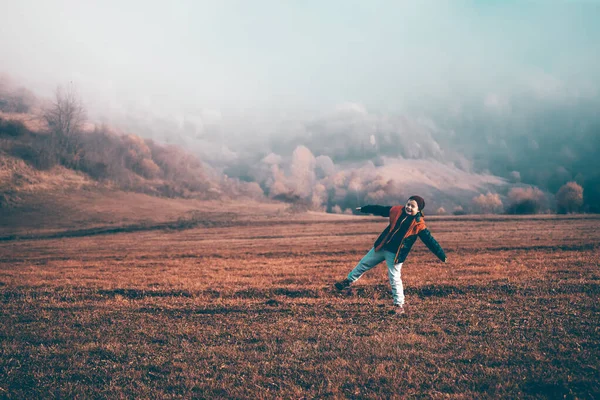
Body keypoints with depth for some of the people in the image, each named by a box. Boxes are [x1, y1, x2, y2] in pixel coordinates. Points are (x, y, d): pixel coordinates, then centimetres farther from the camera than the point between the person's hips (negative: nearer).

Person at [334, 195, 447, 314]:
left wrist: (442, 256, -15)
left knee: (395, 279, -6)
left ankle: (399, 304, 10)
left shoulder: (419, 225, -14)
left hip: (395, 254, -5)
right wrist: (363, 209, 18)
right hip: (381, 247, 5)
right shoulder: (397, 211, -3)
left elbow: (430, 241, -13)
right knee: (364, 263, 19)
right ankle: (349, 280, 41)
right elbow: (380, 209, 9)